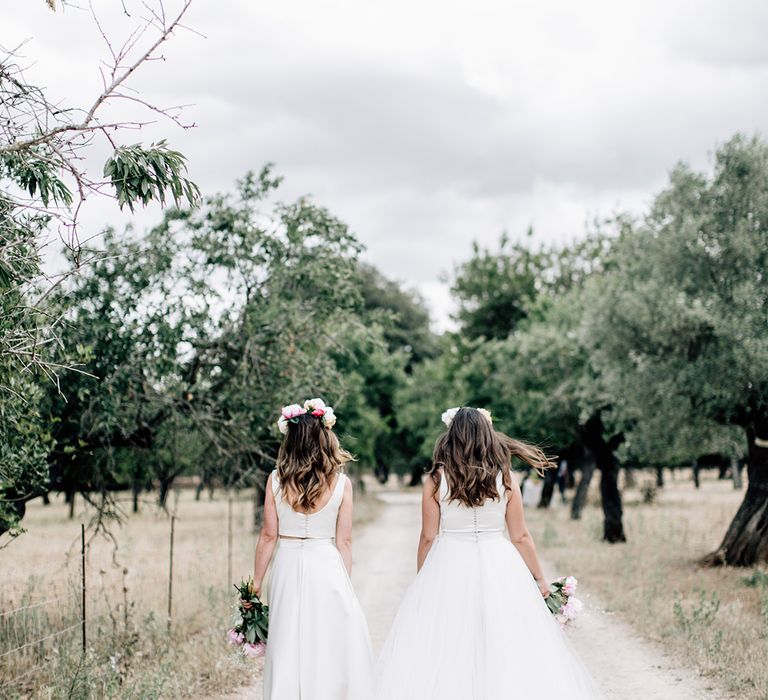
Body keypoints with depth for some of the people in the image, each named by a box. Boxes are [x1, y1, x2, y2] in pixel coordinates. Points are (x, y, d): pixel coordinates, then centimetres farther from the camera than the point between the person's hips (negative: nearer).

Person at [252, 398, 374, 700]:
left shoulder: (276, 480, -4)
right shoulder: (341, 483, -5)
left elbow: (268, 536, -2)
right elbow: (344, 541, -2)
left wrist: (256, 582, 7)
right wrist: (345, 585, 8)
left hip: (287, 570, 1)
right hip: (327, 569, -1)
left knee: (287, 651, 9)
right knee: (330, 650, 7)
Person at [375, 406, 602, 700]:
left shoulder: (437, 480, -6)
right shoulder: (505, 480, -2)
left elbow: (428, 538, -3)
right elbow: (521, 538, 1)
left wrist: (422, 582, 11)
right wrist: (540, 579, 13)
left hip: (449, 569, -1)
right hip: (499, 567, 1)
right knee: (505, 648, 9)